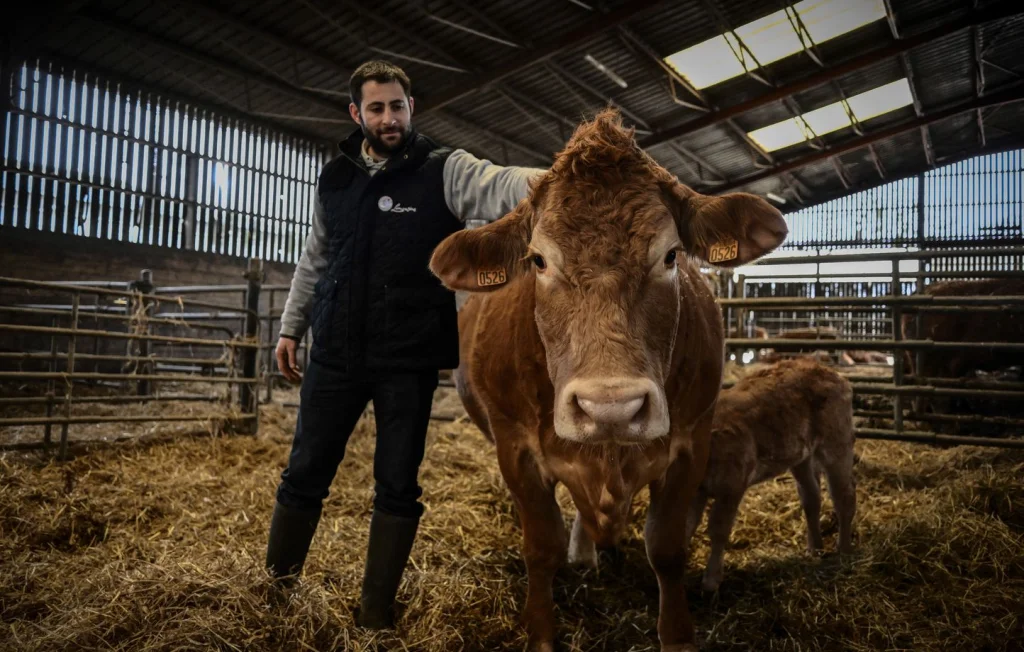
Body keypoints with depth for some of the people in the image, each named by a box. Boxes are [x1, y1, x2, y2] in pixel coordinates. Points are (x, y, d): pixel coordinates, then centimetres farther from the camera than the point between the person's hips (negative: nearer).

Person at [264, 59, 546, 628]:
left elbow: (495, 185, -26)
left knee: (398, 485, 7)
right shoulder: (335, 179, 9)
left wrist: (537, 181, -47)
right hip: (335, 357, 4)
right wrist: (291, 327, 19)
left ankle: (377, 609, 25)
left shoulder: (443, 170, -5)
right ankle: (276, 582, 35)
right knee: (305, 475, 13)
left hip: (410, 361, -3)